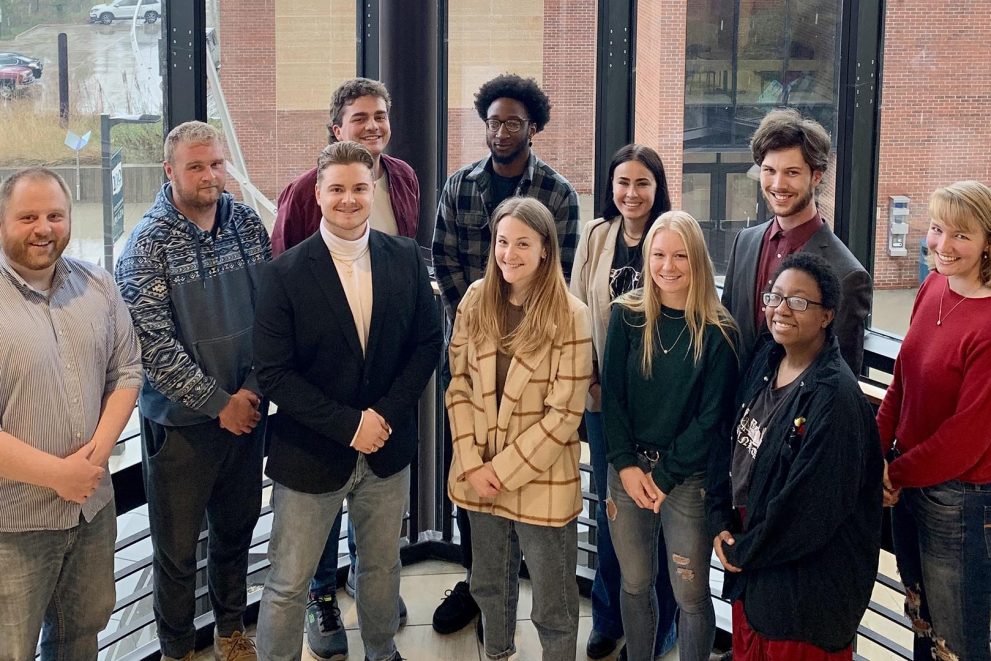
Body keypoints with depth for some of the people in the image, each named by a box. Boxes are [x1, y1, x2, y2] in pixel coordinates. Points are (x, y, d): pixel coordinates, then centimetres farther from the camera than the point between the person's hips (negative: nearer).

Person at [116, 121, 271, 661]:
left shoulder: (248, 224, 1)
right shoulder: (148, 243, -12)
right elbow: (154, 342, -17)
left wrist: (252, 390, -7)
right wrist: (218, 403, -15)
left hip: (247, 408, 4)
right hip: (181, 419, -4)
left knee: (237, 527, 19)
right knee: (177, 547, 8)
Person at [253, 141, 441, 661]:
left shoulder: (406, 258, -3)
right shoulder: (287, 273, -13)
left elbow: (427, 342, 1)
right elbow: (273, 373, -14)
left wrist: (386, 414, -11)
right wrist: (348, 425, -19)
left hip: (386, 446, 3)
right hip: (309, 455, -3)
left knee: (382, 565, 21)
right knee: (288, 585, 6)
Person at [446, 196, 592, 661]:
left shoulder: (570, 316, -14)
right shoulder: (475, 300, -1)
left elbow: (563, 413, -14)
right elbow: (458, 386, 1)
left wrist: (504, 470, -13)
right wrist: (474, 464, -8)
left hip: (541, 480, -4)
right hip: (479, 476, 4)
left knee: (553, 606, 8)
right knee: (489, 584, 22)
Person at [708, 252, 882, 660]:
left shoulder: (835, 397, -22)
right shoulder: (766, 363, 2)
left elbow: (812, 507, -23)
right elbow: (732, 444, 10)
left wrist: (744, 551, -12)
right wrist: (720, 524, -1)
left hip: (808, 580, -7)